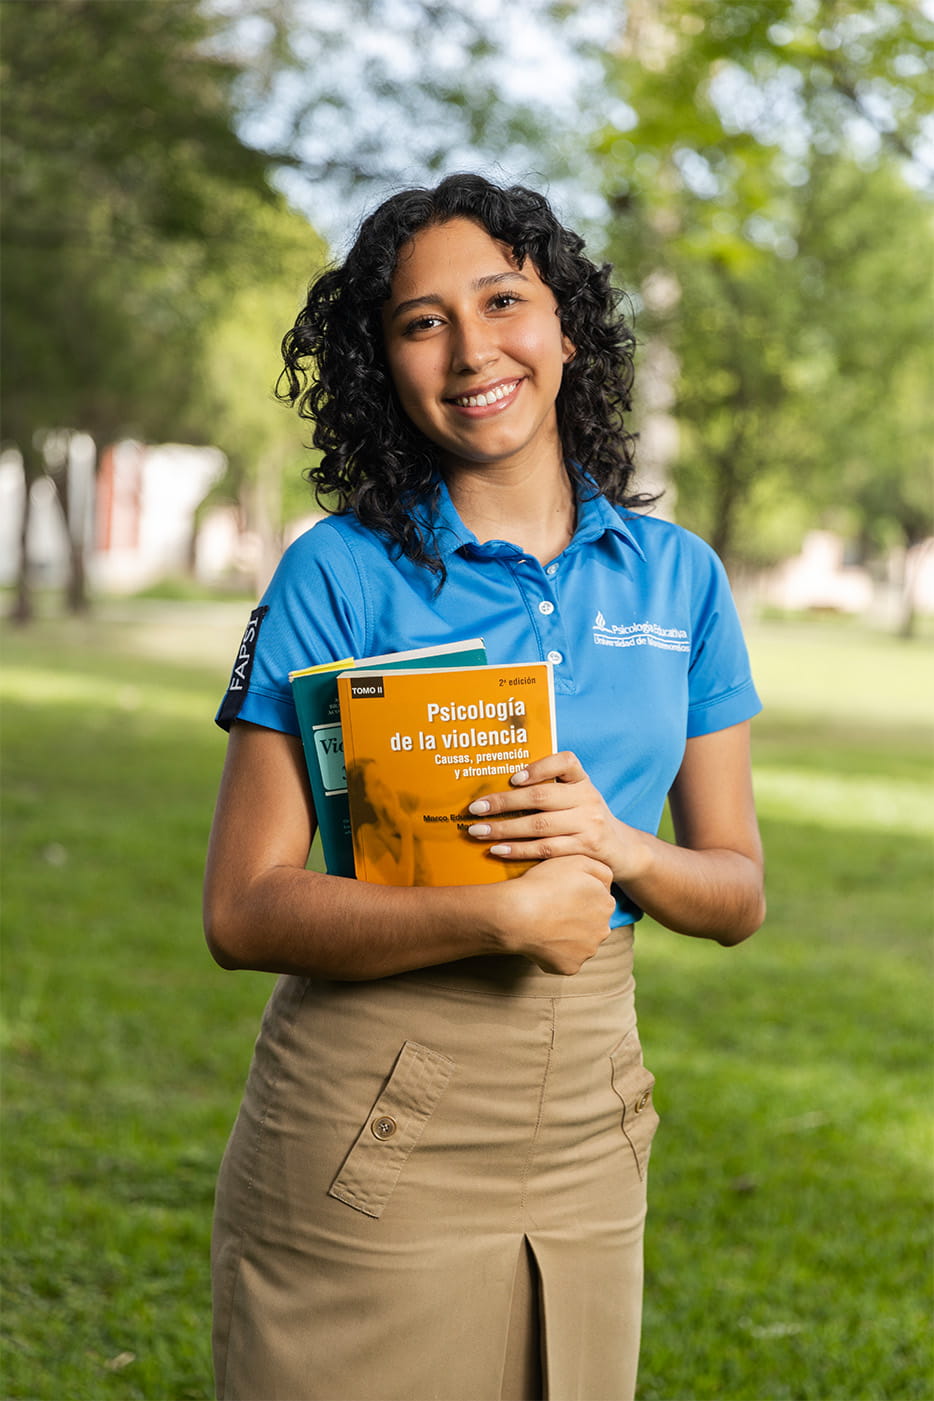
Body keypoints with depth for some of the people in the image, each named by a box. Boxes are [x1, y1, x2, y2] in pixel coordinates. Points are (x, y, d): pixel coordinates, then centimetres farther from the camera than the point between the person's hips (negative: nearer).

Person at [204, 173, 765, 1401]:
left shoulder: (676, 576, 4)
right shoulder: (341, 574, -7)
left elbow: (737, 893, 7)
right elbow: (243, 911, -11)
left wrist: (618, 851, -13)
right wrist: (509, 914, -20)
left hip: (586, 1120, 4)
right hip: (369, 1134, -3)